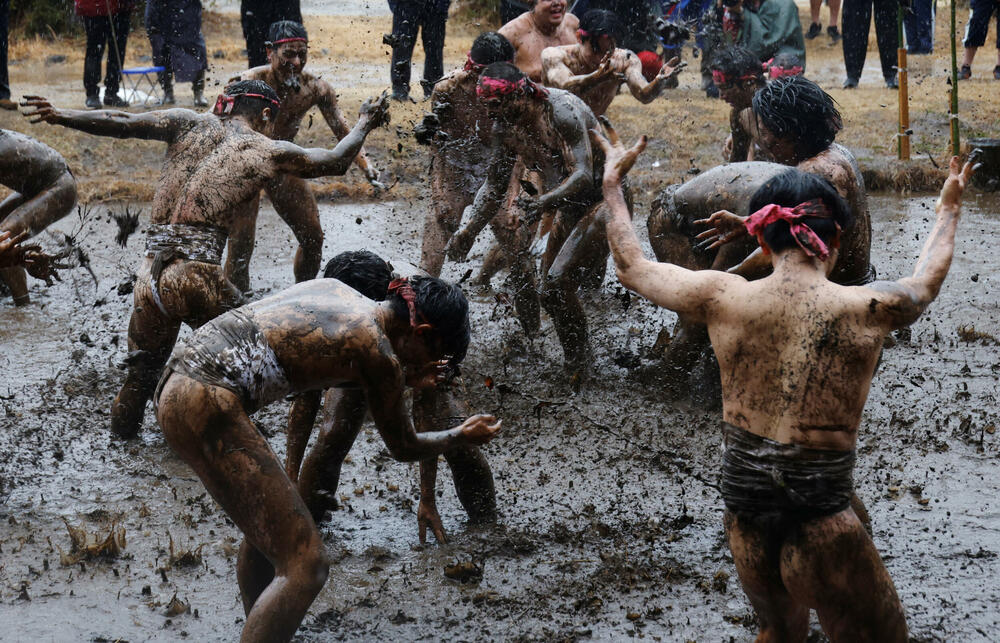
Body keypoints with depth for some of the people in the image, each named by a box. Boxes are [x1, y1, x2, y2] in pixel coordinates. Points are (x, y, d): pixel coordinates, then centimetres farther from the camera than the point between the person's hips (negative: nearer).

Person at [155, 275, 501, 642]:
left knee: (266, 525, 29)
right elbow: (404, 448, 9)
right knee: (306, 567, -8)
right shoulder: (380, 354, -7)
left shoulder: (334, 289, 16)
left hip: (177, 383, 10)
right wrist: (462, 436, 27)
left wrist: (404, 379, 35)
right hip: (206, 406, -10)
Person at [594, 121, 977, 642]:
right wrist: (949, 209, 36)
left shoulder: (722, 298, -6)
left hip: (743, 515, 3)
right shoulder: (869, 310, -8)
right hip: (820, 527, -3)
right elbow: (927, 280, 16)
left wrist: (613, 182, 26)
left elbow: (632, 266, 12)